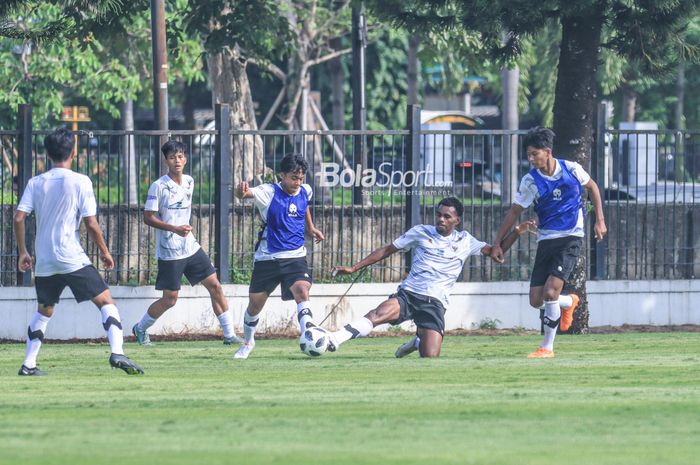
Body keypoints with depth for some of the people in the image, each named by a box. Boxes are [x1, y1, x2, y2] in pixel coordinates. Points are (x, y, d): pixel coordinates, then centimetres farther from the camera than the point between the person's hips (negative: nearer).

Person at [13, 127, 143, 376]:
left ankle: (29, 365, 18)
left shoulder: (35, 183, 6)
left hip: (44, 262, 4)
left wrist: (23, 252, 12)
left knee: (44, 311, 22)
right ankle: (117, 353, -19)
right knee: (106, 301, 0)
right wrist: (105, 252, 5)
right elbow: (91, 224, -9)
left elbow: (18, 218, 1)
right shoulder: (80, 182, -6)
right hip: (73, 259, -4)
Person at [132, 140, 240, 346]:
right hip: (169, 252, -6)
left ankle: (229, 334, 2)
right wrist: (174, 229, -24)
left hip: (190, 247, 6)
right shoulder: (159, 186, -13)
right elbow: (148, 217, -13)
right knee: (170, 299, 0)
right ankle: (140, 329, 23)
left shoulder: (189, 182, 7)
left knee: (215, 286, -2)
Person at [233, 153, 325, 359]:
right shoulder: (269, 192, -13)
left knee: (302, 290, -26)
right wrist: (241, 192, -57)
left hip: (295, 256, 2)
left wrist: (310, 228, 32)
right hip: (267, 257, -2)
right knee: (255, 302, 11)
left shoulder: (306, 191, 2)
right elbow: (248, 193, -34)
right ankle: (248, 342, 37)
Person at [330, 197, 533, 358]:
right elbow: (387, 250, 15)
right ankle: (333, 340, -44)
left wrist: (516, 233, 4)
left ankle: (418, 342, 22)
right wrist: (354, 268, 12)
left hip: (435, 302, 1)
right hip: (408, 294, -1)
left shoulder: (465, 241, 14)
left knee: (431, 358, -14)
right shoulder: (421, 232, 10)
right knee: (379, 314, -35)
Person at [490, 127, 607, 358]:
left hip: (571, 238, -3)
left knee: (550, 292, -19)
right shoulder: (530, 181, -7)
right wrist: (497, 244, -3)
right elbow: (514, 212, 0)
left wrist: (600, 220, 9)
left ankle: (547, 347, -7)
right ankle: (568, 302, 33)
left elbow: (592, 187, 12)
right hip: (546, 241, 3)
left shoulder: (571, 169, -8)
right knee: (536, 301, -1)